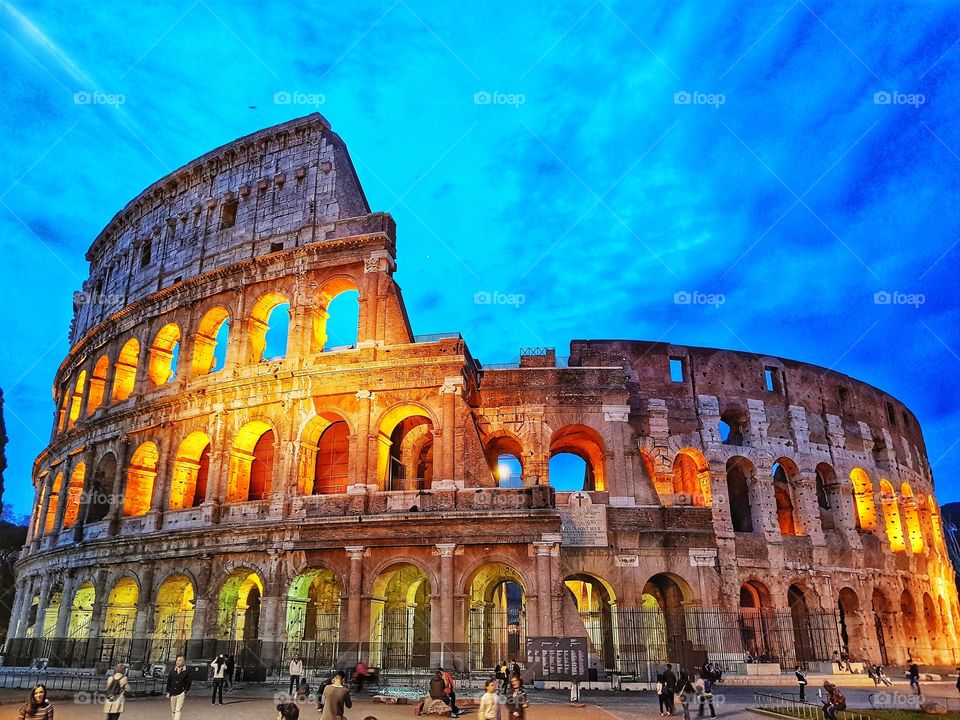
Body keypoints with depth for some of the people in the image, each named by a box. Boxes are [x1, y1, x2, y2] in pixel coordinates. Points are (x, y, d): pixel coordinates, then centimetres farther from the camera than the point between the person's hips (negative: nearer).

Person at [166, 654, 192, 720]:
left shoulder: (187, 671, -4)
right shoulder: (172, 671, 5)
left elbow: (188, 682, -1)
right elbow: (168, 681, 10)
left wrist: (185, 691, -7)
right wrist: (168, 691, 5)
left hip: (181, 693, -4)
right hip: (172, 693, 4)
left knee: (178, 710, -10)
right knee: (173, 711, 12)